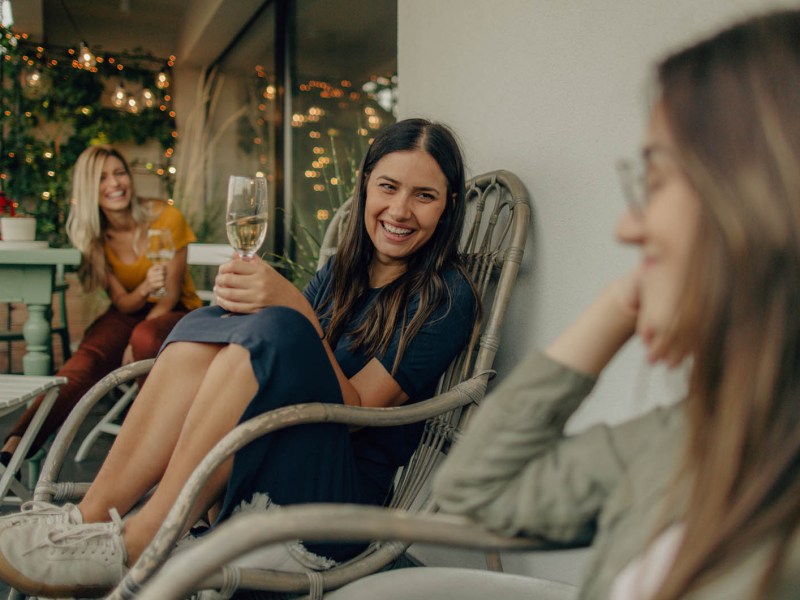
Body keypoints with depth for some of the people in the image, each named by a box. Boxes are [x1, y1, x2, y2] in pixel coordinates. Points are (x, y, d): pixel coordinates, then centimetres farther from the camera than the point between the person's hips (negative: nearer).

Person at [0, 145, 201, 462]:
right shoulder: (94, 237, -3)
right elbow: (122, 303, -4)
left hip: (174, 312, -3)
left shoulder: (166, 218, -14)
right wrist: (144, 289, -29)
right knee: (87, 356, -29)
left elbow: (171, 294, -10)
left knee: (145, 338, -38)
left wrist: (135, 346, -21)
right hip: (130, 313, 3)